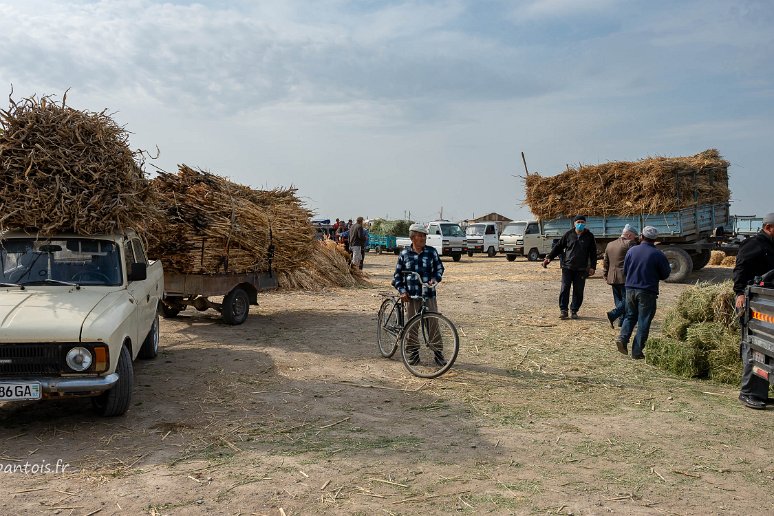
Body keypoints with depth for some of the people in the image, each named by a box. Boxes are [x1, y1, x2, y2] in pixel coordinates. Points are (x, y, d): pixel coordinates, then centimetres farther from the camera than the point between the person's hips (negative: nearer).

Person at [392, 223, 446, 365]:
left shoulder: (431, 252, 1)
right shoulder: (404, 254, 2)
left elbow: (439, 268, 10)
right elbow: (397, 274, 6)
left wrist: (435, 278, -10)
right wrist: (402, 290, -5)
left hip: (428, 295, 0)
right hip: (410, 295, 0)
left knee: (433, 324, 0)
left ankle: (438, 352, 10)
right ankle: (413, 353, 19)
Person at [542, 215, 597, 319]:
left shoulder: (589, 236, 6)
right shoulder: (568, 234, 5)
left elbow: (593, 253, 9)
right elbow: (558, 247, 10)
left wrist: (592, 267, 2)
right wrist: (549, 258, 2)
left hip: (581, 269, 1)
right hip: (567, 267, 0)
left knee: (578, 291, 3)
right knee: (564, 289, -4)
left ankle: (574, 311, 14)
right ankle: (563, 310, 4)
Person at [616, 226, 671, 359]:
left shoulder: (631, 251, 0)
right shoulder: (658, 255, -9)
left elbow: (625, 271, 7)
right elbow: (665, 275, 0)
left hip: (630, 289, 3)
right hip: (647, 292, -3)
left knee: (630, 316, 19)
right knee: (644, 321, 5)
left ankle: (623, 338, -2)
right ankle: (637, 351, 7)